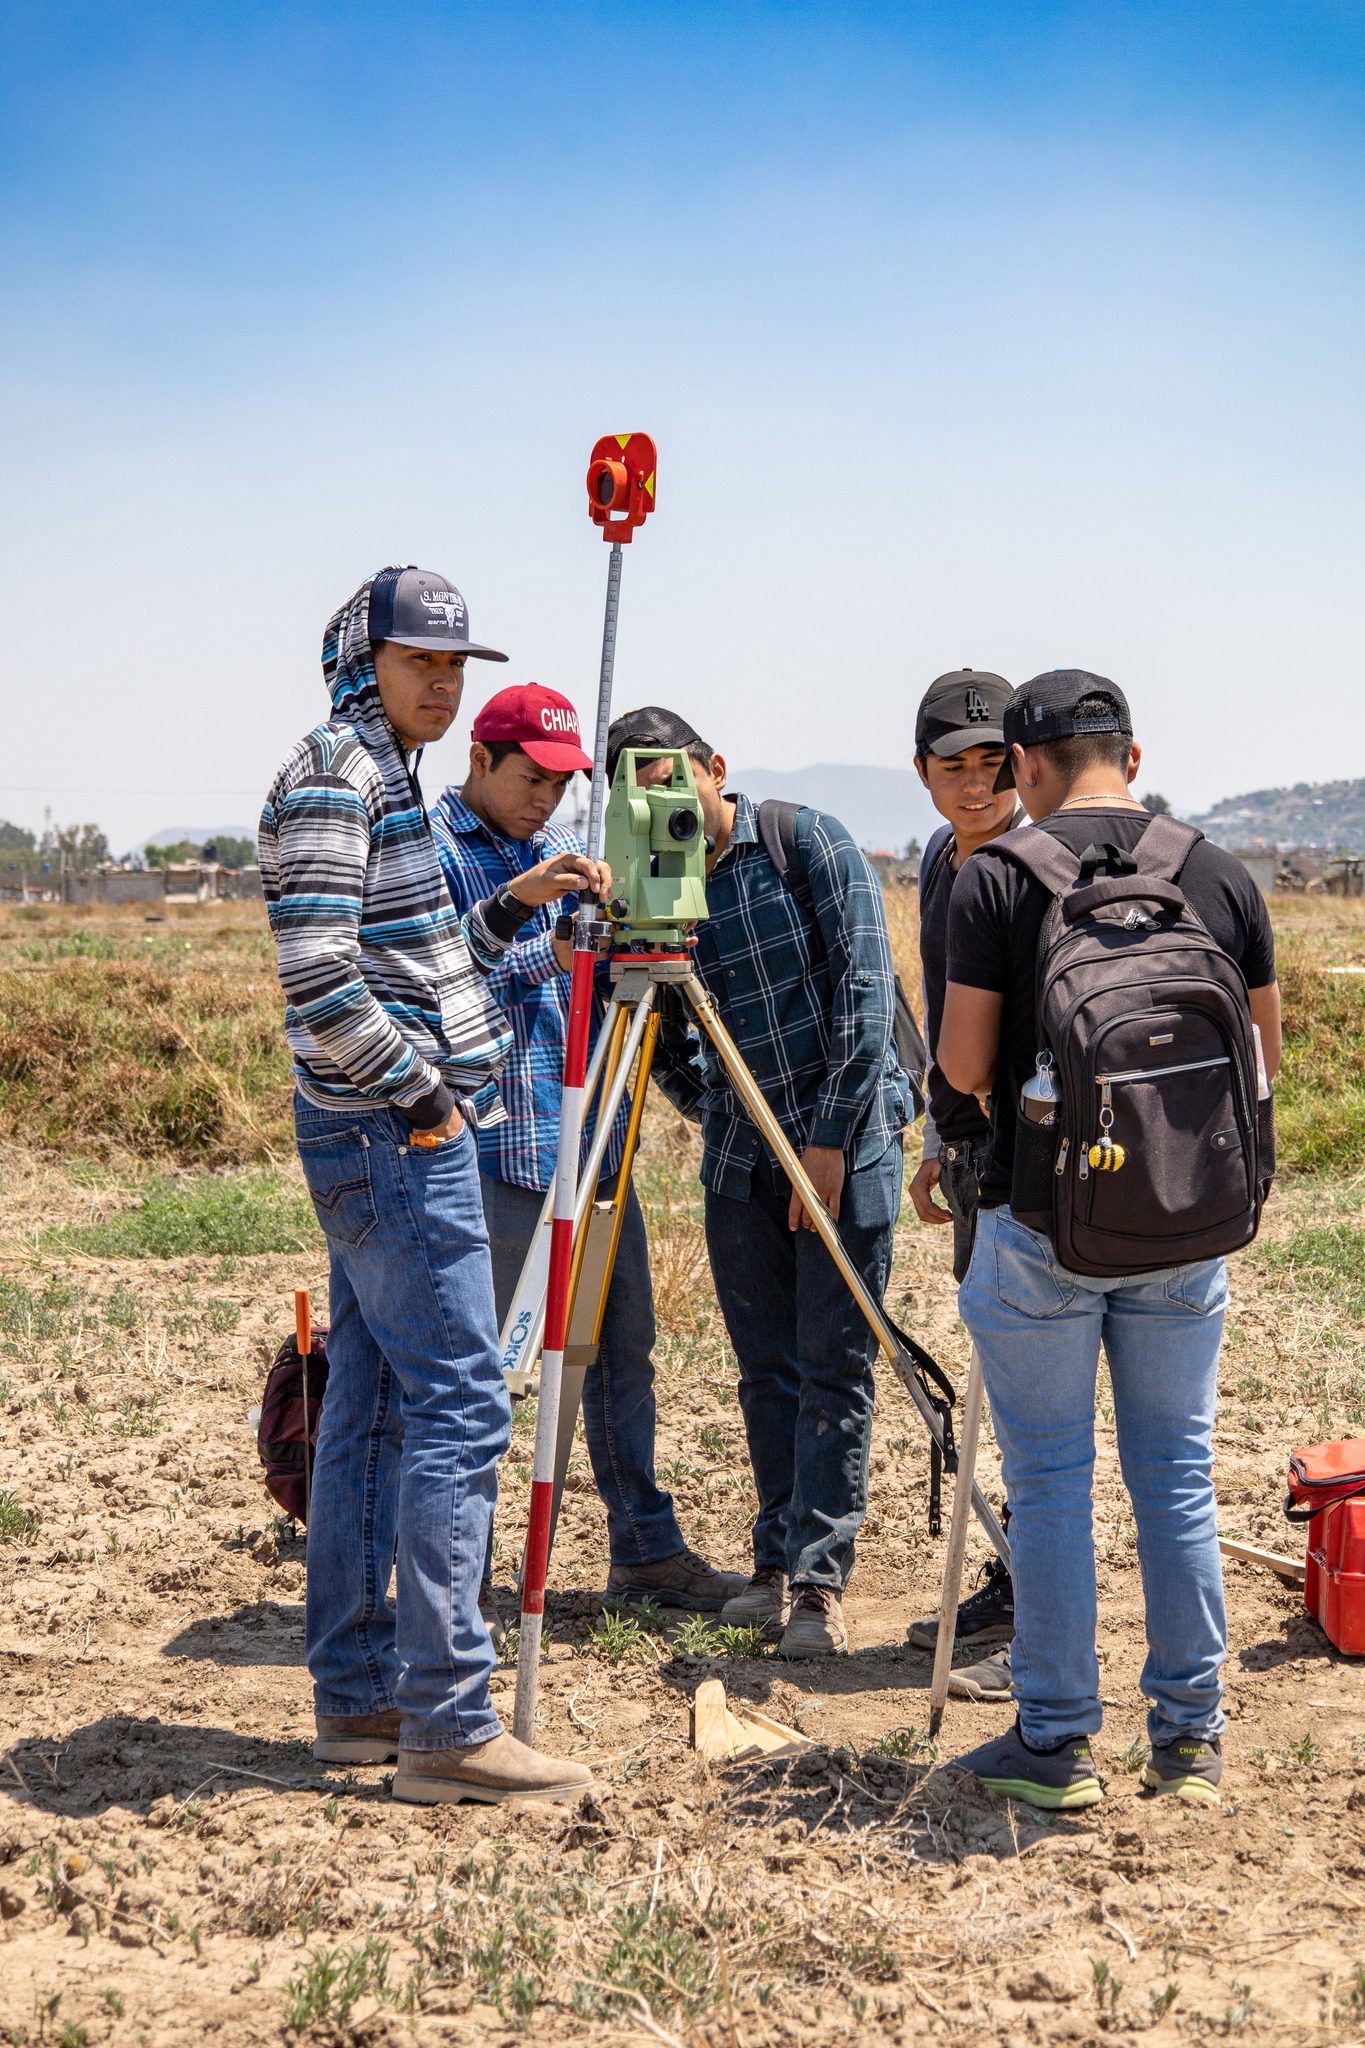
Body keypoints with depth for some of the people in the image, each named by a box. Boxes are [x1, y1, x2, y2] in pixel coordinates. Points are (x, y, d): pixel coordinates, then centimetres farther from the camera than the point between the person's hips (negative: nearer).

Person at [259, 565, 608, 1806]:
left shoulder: (387, 776, 19)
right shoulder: (332, 776, -12)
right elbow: (319, 981, -21)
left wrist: (518, 901, 14)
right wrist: (421, 1095, -14)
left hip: (384, 1138, 10)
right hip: (395, 1139, -10)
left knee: (373, 1409, 12)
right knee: (459, 1406, -10)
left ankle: (355, 1698, 20)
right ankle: (447, 1726, -6)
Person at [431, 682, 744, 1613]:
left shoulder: (566, 848, 17)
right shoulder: (428, 847, -5)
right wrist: (548, 952, -26)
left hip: (593, 1140, 7)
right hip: (492, 1144, -7)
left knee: (623, 1344, 10)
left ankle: (648, 1551, 20)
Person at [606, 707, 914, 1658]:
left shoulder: (808, 842, -7)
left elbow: (865, 986, -12)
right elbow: (662, 1040, 17)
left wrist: (830, 1135, -14)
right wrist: (715, 1115, 5)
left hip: (844, 1140, -4)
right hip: (740, 1154, 4)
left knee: (833, 1367, -4)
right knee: (765, 1368, 9)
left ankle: (821, 1579, 1)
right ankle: (776, 1564, 18)